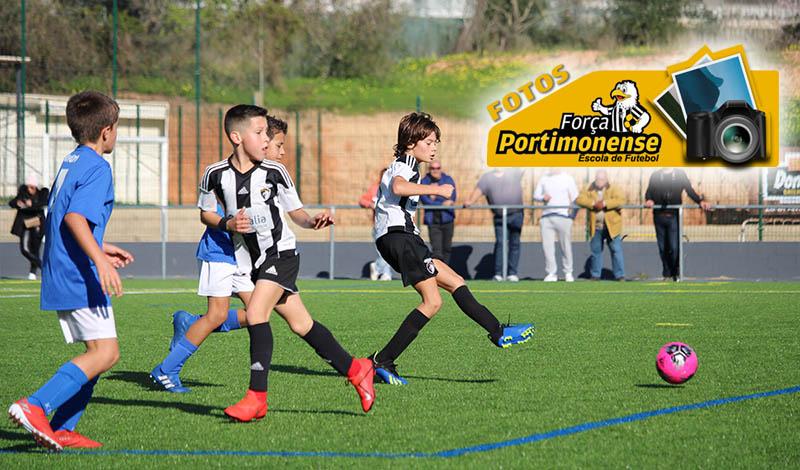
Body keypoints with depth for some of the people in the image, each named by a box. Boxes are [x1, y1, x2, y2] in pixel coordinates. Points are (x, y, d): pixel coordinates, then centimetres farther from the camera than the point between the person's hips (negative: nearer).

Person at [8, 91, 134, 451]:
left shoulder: (70, 163, 18)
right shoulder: (97, 167, -11)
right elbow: (75, 216, -25)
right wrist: (100, 261, -32)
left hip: (60, 276, 10)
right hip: (80, 278, -10)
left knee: (97, 353, 13)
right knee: (105, 353, -12)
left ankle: (62, 430, 7)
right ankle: (35, 406, -22)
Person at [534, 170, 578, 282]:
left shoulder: (568, 179, 6)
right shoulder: (544, 179, 14)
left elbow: (575, 197, 6)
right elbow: (536, 195, 15)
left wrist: (573, 213, -7)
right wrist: (543, 197, -8)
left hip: (563, 217, -3)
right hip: (546, 217, 3)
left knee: (566, 246, -1)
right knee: (547, 245, -4)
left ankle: (568, 273, 9)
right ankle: (551, 273, 2)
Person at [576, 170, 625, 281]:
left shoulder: (614, 189, -2)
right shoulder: (590, 189, 7)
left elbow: (620, 200, -18)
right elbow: (579, 199, -6)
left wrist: (605, 203, -23)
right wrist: (593, 203, -18)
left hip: (612, 226, -3)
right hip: (596, 227, 3)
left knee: (616, 250, -4)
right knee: (596, 250, 10)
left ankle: (620, 275, 1)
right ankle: (595, 275, 20)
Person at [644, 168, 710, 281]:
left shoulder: (680, 174, 10)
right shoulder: (655, 175, 12)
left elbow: (690, 191, 8)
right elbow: (649, 191, 7)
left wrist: (701, 201, -8)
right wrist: (649, 200, -16)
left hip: (674, 216, -2)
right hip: (659, 216, 2)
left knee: (674, 247, -10)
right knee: (663, 248, 3)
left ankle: (676, 274, 4)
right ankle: (667, 275, 12)